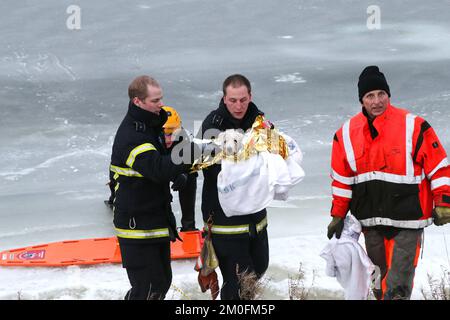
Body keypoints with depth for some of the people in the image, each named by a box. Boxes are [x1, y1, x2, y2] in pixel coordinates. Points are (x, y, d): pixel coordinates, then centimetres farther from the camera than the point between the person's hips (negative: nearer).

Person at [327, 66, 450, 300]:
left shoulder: (414, 127, -9)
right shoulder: (347, 133, 3)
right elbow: (341, 179, 12)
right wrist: (338, 215, 13)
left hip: (407, 221, -4)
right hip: (371, 222, 4)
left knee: (397, 287, -11)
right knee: (379, 282, 14)